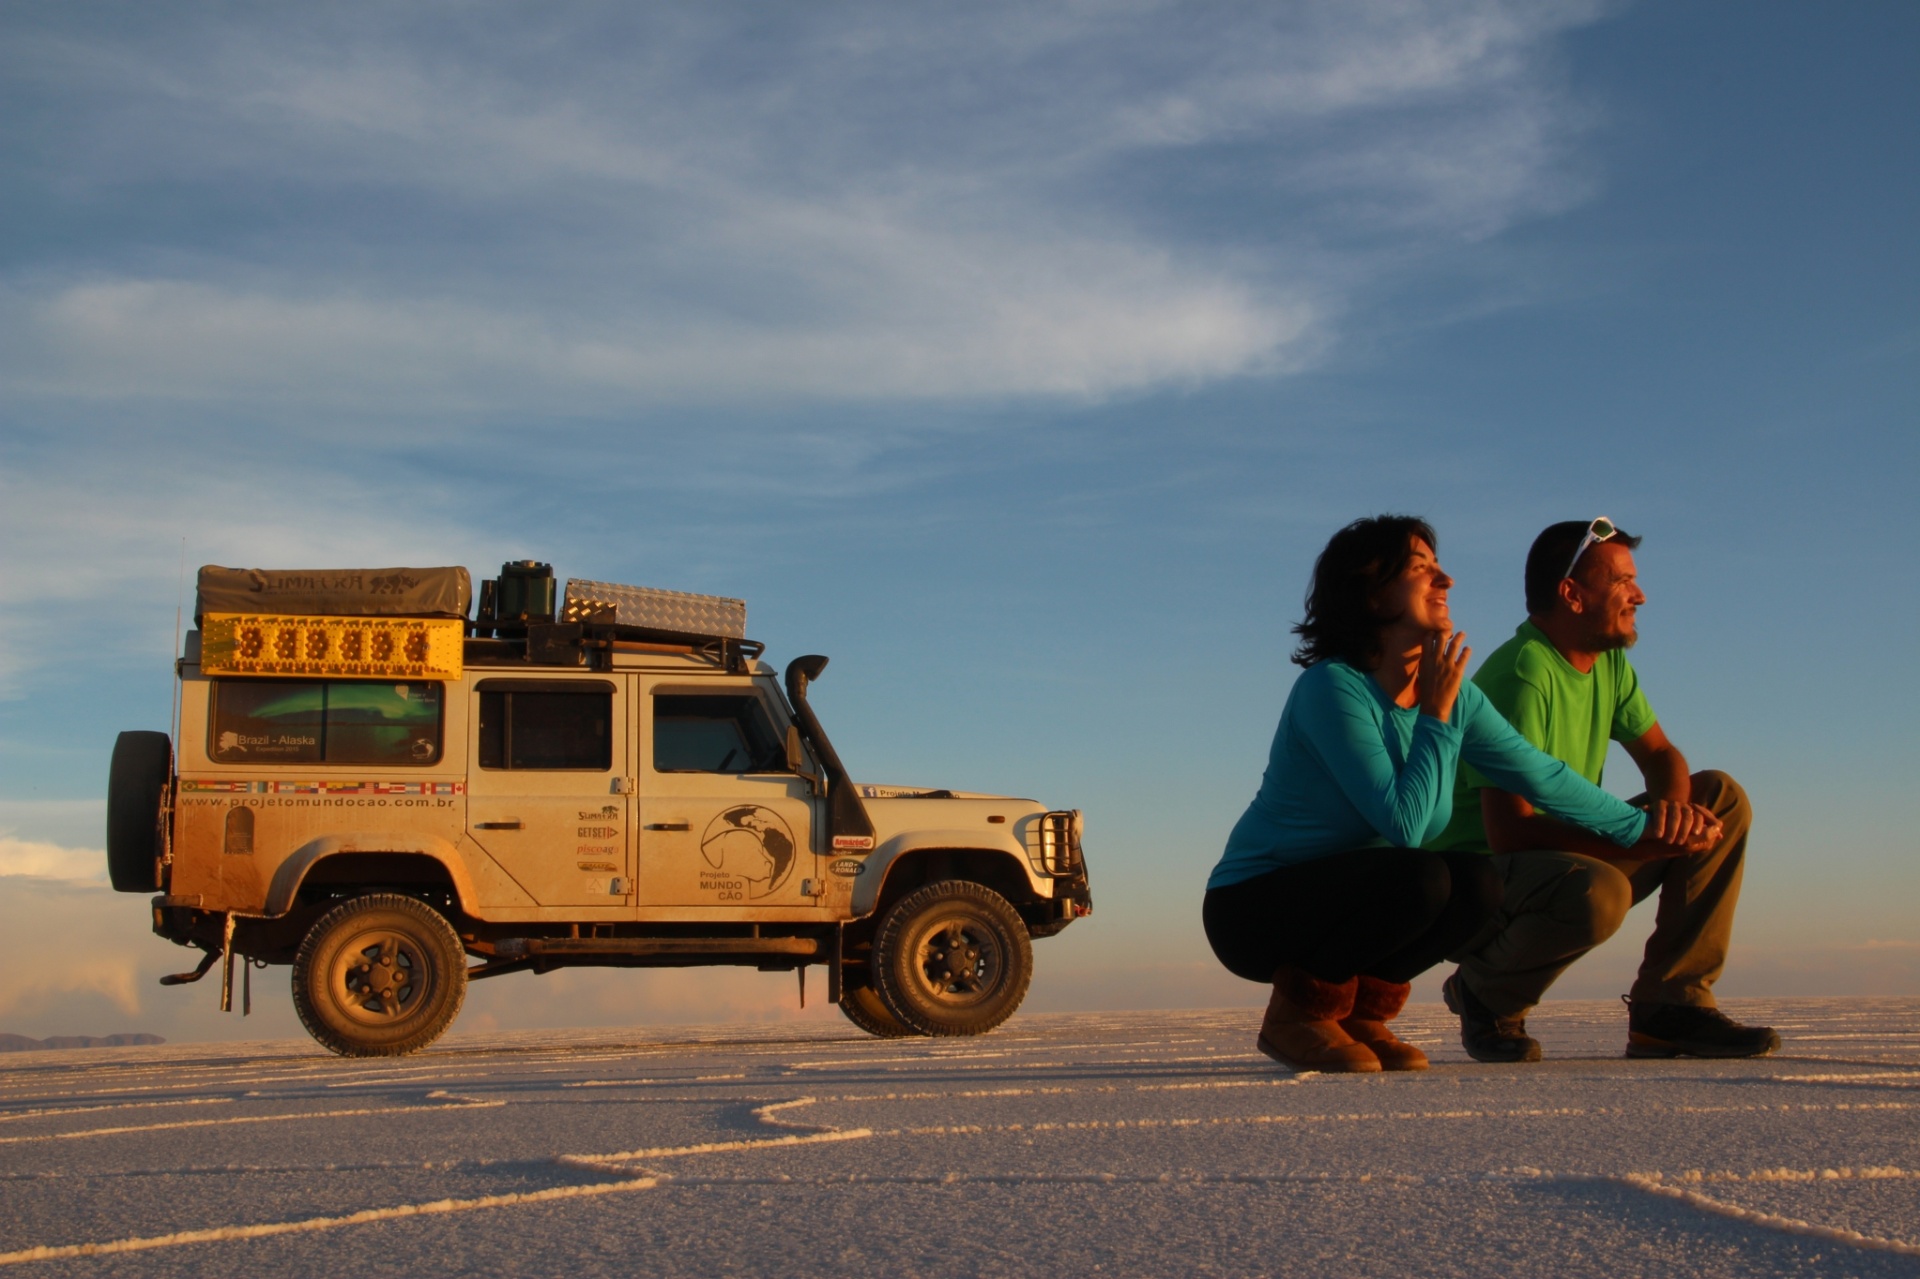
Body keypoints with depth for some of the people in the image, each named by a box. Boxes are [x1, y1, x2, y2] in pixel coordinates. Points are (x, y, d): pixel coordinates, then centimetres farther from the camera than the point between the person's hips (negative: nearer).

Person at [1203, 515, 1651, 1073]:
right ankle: (1299, 1010, -8)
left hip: (1337, 895, 7)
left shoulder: (1452, 692, 2)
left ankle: (1361, 1007, 4)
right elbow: (1403, 823, -27)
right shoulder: (1331, 688, -22)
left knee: (1477, 882, -15)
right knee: (1420, 878, -29)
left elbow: (1542, 775, 12)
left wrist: (1645, 826, 16)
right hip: (1253, 909, -7)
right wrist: (1436, 715, -21)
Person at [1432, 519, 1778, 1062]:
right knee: (1596, 892, -40)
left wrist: (1676, 803, -13)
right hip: (1483, 877, -9)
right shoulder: (1522, 675, -22)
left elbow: (1660, 756, 12)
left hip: (1568, 855, 9)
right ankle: (1485, 992, -8)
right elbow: (1509, 831, -27)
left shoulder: (1608, 661, 7)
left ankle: (1671, 1006, -2)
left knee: (1722, 799, 2)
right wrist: (1648, 841, -30)